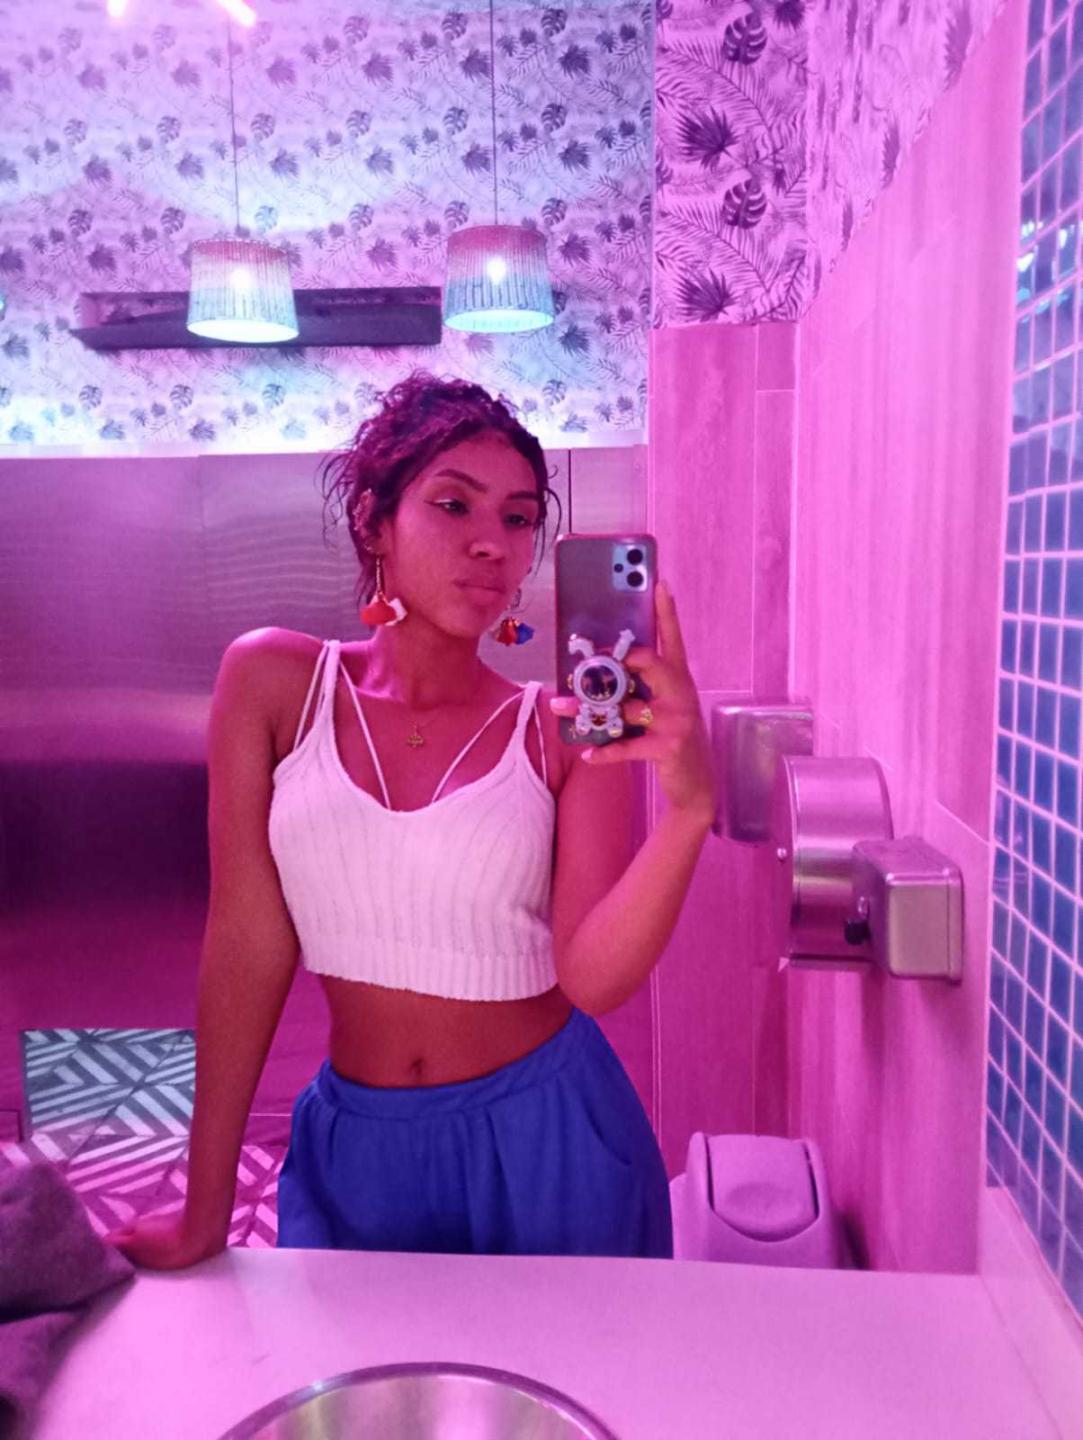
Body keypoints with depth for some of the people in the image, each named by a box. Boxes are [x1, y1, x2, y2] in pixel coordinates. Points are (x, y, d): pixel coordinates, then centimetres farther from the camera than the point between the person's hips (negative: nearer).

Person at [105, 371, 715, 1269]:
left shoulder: (567, 733, -9)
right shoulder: (273, 683, -7)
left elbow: (595, 978, -16)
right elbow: (248, 944, -6)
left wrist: (687, 811, -33)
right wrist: (204, 1216, -1)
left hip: (544, 1136, 0)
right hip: (356, 1142, 1)